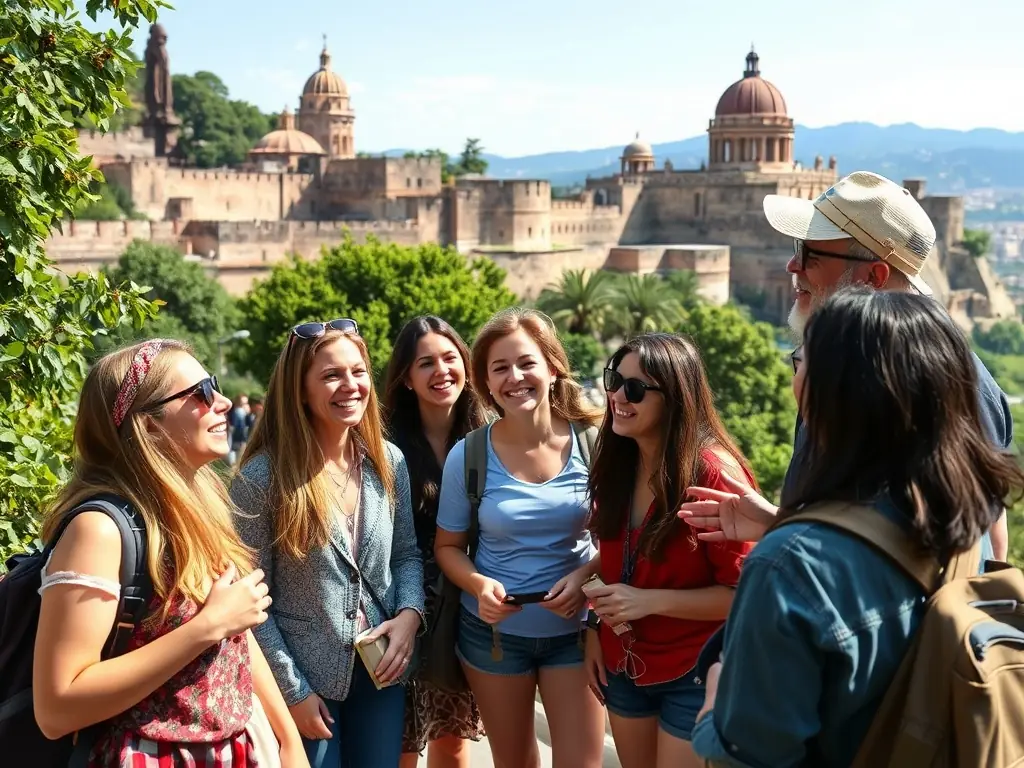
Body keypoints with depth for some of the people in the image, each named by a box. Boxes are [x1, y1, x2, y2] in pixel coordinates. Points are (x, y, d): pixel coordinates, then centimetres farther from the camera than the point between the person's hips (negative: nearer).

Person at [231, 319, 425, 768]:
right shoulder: (262, 477, -14)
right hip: (306, 679, -4)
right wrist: (292, 690, -12)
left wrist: (409, 613, -11)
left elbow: (407, 553, 8)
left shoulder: (389, 462, 1)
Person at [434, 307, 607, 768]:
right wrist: (479, 585, -19)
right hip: (494, 631, 1)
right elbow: (448, 546, 1)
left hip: (573, 629, -1)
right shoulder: (468, 455, -10)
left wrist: (585, 575, -19)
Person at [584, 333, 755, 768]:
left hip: (694, 676, -6)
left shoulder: (714, 471, -22)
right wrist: (595, 628, 3)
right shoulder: (619, 463, 1)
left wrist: (650, 601, -25)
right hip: (623, 667, 7)